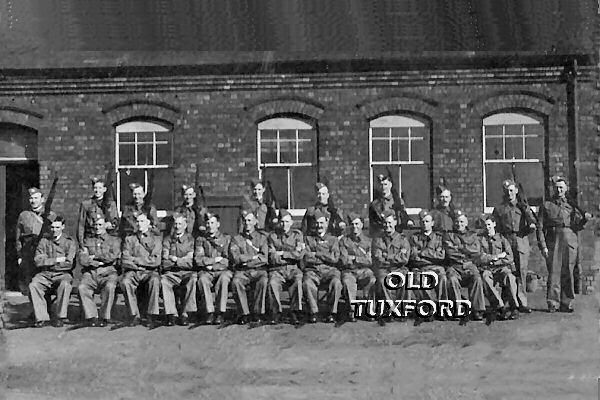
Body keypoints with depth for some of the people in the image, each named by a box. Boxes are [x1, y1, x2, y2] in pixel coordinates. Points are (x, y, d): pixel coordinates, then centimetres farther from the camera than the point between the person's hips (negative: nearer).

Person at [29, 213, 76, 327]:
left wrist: (48, 262, -2)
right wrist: (57, 260, -7)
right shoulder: (44, 241, 14)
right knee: (33, 285, -27)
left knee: (65, 284, -36)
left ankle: (61, 317, -27)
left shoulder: (69, 242, 6)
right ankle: (41, 317, -22)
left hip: (63, 274, -2)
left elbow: (68, 264, -6)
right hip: (45, 275, 3)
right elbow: (38, 261, 1)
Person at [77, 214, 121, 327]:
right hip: (90, 272, 2)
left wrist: (94, 256, 0)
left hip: (108, 272, -2)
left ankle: (104, 317, -25)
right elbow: (81, 259, 6)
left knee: (109, 287, -35)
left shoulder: (114, 240, 16)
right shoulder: (87, 240, 21)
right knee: (82, 287, -31)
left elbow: (113, 256, -2)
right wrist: (99, 262, -6)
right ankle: (91, 317, -23)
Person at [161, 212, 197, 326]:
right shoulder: (167, 239, 16)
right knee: (163, 280, -31)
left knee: (193, 278, -35)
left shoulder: (191, 239, 12)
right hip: (171, 273, 1)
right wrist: (183, 260, -6)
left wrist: (176, 259, -7)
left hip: (187, 272, -1)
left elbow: (191, 262, 1)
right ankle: (171, 314, -28)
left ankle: (185, 314, -30)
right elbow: (165, 261, 4)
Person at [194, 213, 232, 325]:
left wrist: (212, 266, -6)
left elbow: (228, 261, 1)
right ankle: (209, 312, -30)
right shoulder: (201, 239, 15)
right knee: (202, 279, -33)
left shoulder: (226, 238, 11)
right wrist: (215, 260, -6)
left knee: (223, 278, -35)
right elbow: (198, 260, 1)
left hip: (223, 270, -1)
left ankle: (221, 313, -32)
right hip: (206, 271, 1)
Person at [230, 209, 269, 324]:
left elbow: (264, 258, -1)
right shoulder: (236, 239, 14)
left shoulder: (262, 237, 13)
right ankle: (244, 314, -24)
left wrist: (245, 260, -5)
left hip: (259, 270, 0)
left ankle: (258, 312, -21)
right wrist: (254, 256, -5)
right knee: (236, 282, -33)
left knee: (263, 281, -34)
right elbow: (235, 258, -4)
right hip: (242, 272, 1)